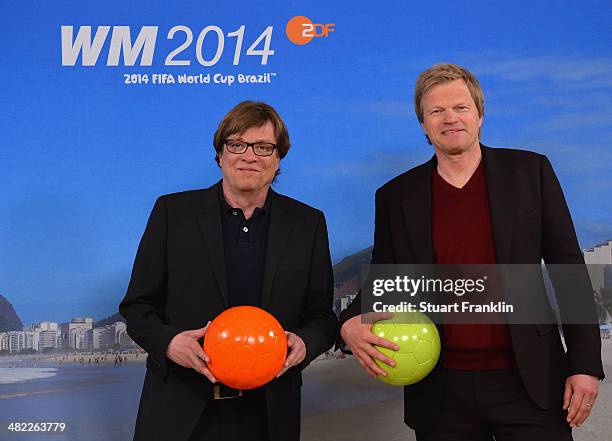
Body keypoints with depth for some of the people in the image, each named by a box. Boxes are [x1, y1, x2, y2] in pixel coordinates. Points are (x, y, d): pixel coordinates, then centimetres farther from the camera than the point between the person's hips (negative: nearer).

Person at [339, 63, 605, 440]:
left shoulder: (530, 171, 1)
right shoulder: (396, 197, 4)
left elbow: (568, 268, 1)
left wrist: (585, 363, -3)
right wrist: (352, 322, -13)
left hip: (529, 381, -1)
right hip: (441, 391, 1)